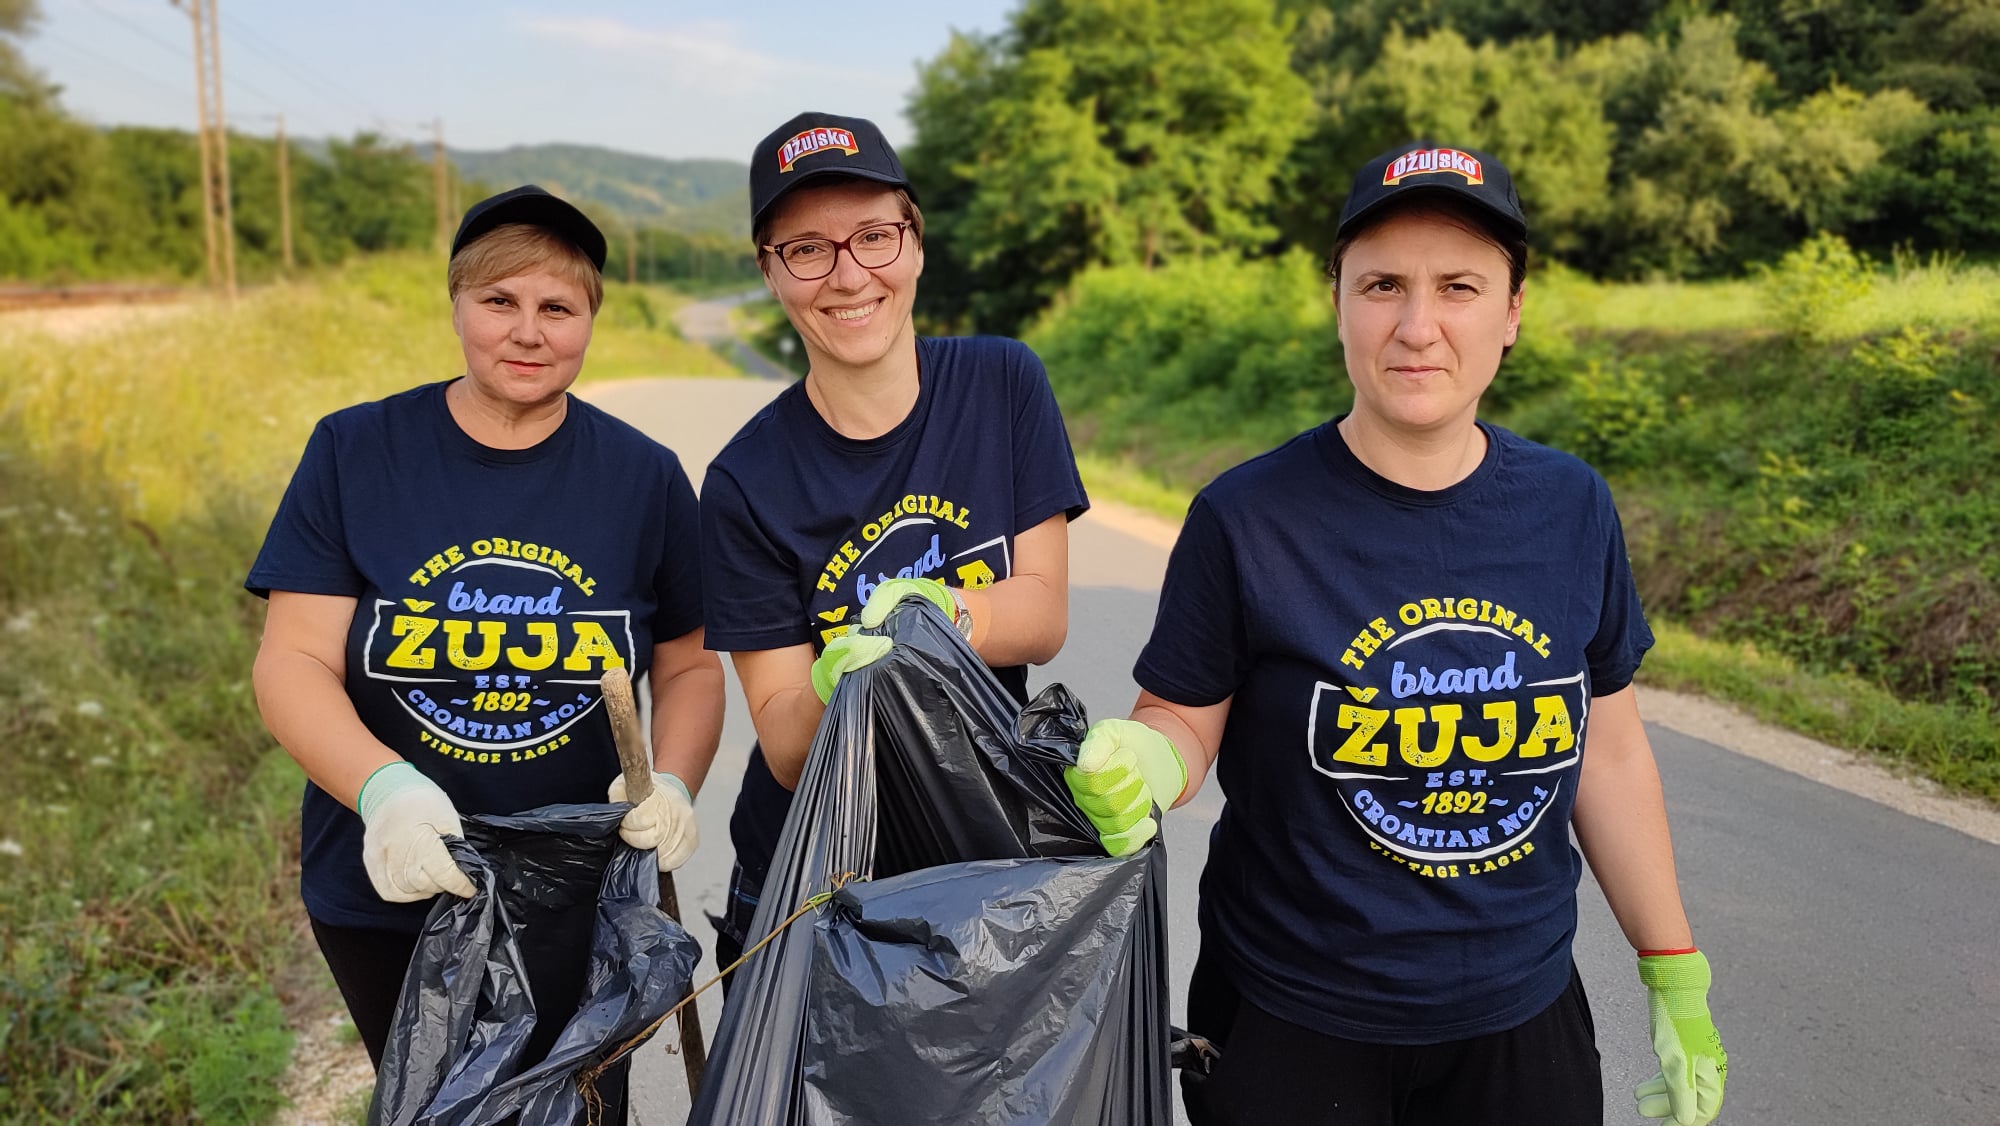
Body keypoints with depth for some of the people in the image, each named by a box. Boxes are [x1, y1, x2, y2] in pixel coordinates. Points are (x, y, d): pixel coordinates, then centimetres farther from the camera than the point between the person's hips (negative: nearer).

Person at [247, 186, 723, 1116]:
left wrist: (672, 784, -16)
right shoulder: (352, 452, -6)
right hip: (389, 896, 1)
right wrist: (383, 787, -29)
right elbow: (292, 664, -10)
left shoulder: (645, 477, -3)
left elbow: (690, 664, 3)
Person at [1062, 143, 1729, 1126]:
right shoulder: (1245, 518, -15)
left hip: (1522, 1016, 3)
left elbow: (1605, 749, 5)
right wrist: (1135, 769, -31)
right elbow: (1183, 722, -8)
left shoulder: (1571, 510, -4)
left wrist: (1676, 977, 10)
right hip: (1290, 1029, -3)